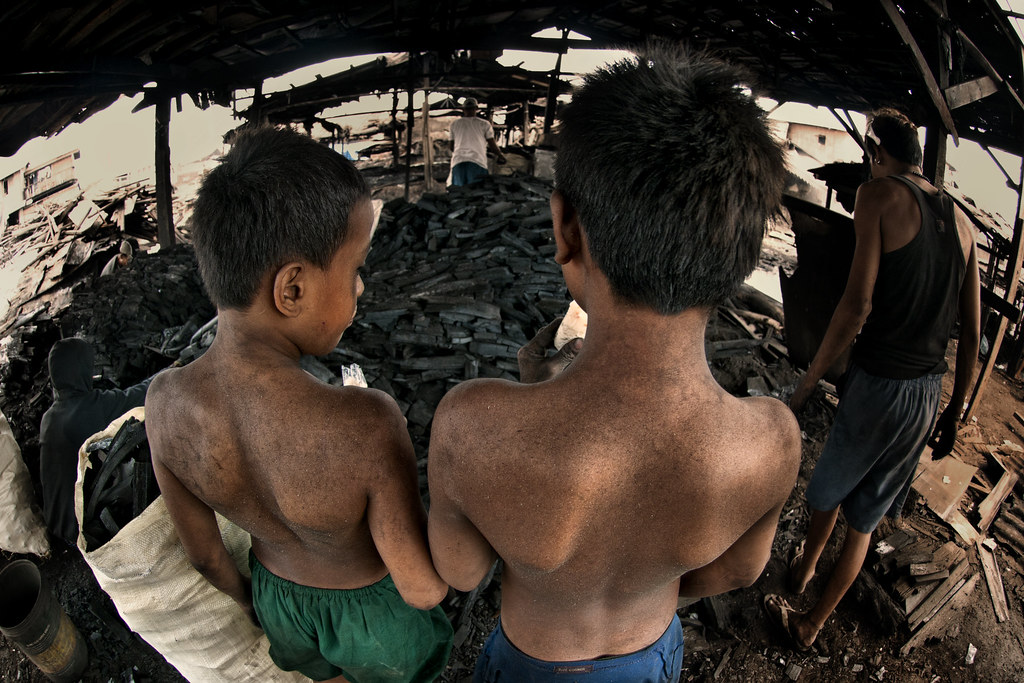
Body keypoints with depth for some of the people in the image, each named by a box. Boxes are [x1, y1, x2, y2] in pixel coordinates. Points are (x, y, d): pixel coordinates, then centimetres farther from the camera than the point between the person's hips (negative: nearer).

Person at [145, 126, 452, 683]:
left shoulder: (164, 405, -28)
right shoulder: (368, 427, -44)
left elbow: (201, 550, -10)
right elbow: (423, 588, -29)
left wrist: (250, 601, 10)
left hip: (281, 593, 4)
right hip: (374, 611, -3)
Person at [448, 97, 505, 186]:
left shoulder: (454, 124, 15)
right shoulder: (484, 124, 7)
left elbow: (451, 147, 18)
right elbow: (492, 145, 6)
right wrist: (500, 155, 24)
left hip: (457, 162, 2)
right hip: (477, 161, -2)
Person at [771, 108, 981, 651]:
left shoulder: (879, 195, -9)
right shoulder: (961, 220, 9)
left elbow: (858, 303, -19)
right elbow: (972, 333, 11)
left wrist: (806, 384, -12)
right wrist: (955, 411, 22)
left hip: (877, 383, -6)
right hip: (929, 391, 6)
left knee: (829, 491, 21)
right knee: (865, 519, 17)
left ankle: (802, 568, 47)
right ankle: (810, 625, 33)